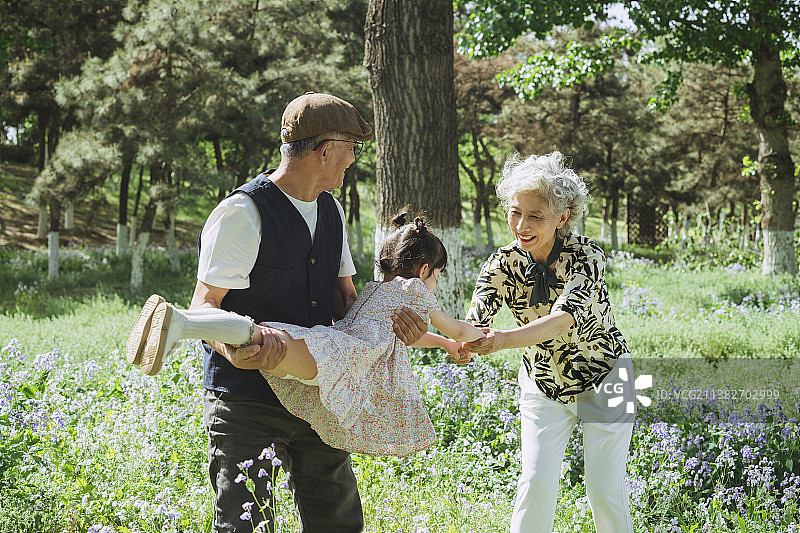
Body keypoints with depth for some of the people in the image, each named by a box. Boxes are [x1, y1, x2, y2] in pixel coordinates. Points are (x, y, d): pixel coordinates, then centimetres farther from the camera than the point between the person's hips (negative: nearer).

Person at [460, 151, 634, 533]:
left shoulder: (586, 256, -25)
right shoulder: (503, 265, -15)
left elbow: (564, 318, -41)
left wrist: (502, 340, -58)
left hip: (603, 380, -3)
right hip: (543, 385, 3)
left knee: (605, 491, -1)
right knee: (536, 482, -7)